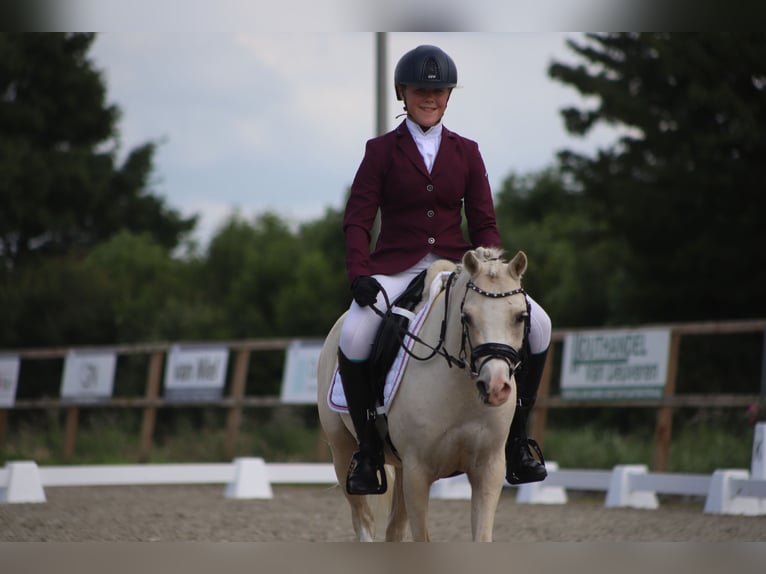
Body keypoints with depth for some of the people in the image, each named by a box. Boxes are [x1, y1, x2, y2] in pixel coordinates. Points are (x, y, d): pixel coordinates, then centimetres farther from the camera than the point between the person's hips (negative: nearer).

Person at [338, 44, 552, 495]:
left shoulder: (466, 152, 12)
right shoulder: (382, 150, 5)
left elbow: (484, 222, 9)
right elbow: (358, 219, -1)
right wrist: (359, 273, -17)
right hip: (396, 267, -3)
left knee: (538, 326, -17)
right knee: (353, 336, -33)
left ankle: (516, 441, -3)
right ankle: (368, 450, -15)